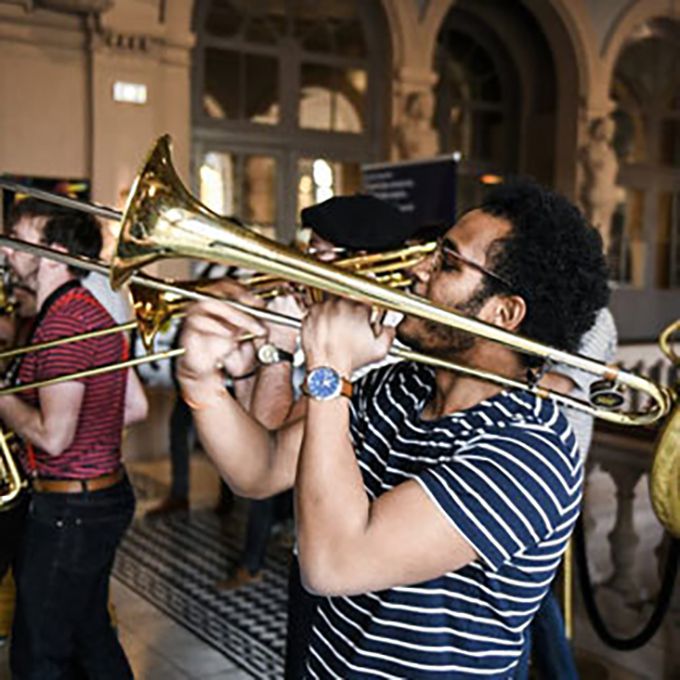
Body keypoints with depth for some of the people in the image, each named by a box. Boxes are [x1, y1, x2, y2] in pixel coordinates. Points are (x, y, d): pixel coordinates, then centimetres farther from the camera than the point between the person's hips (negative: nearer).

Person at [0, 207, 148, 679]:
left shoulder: (62, 321, -21)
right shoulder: (94, 311, 10)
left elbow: (53, 436, -24)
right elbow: (136, 406, 14)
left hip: (71, 507, -10)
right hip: (103, 495, 10)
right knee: (90, 636, 22)